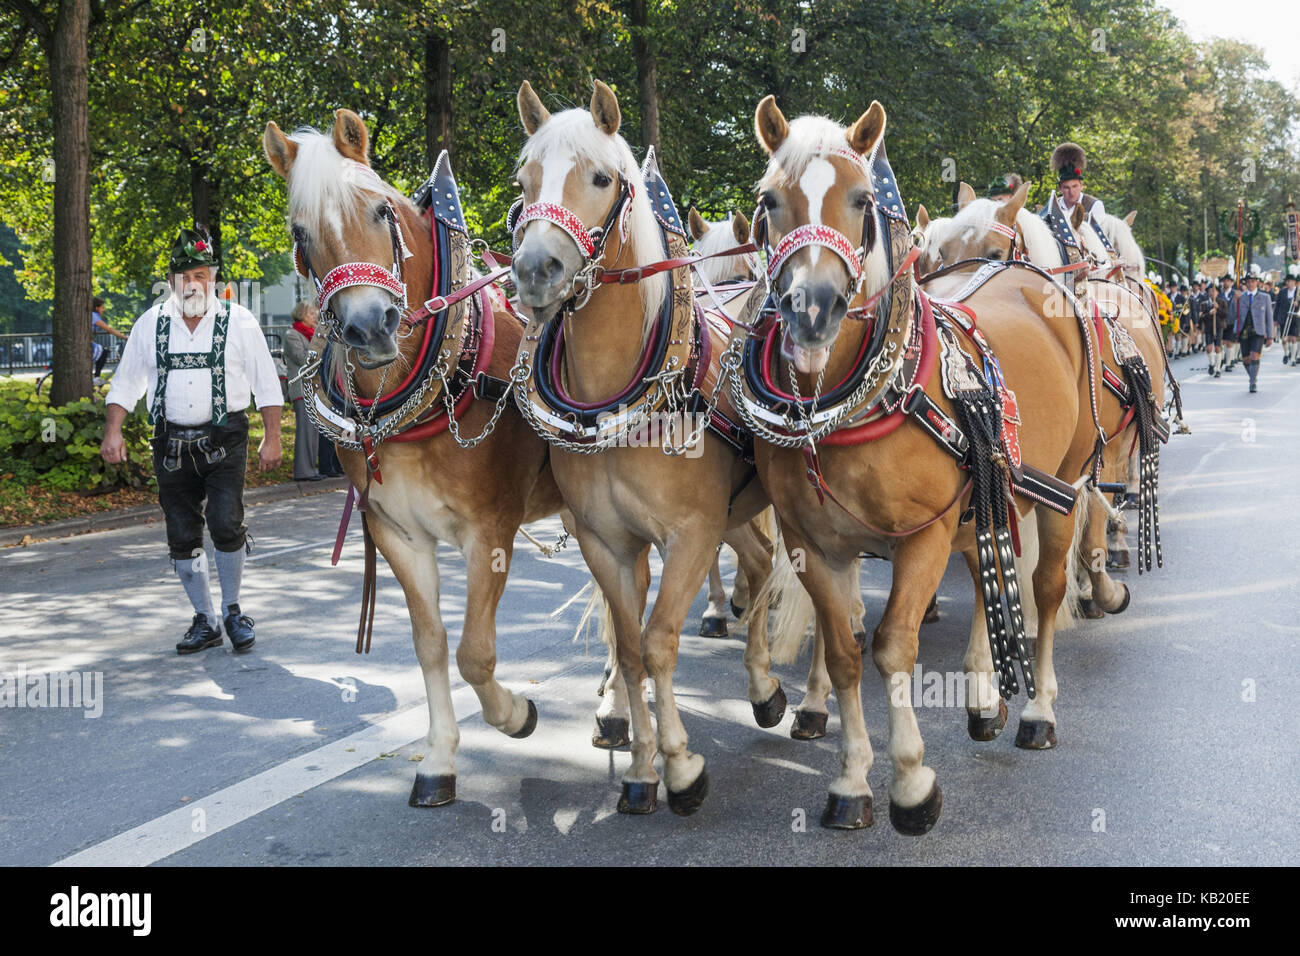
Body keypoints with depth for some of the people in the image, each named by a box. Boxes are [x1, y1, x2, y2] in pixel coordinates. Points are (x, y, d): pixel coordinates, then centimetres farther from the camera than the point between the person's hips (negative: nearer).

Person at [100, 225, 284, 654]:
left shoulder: (239, 322, 2)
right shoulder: (150, 325, 7)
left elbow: (266, 384, 5)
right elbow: (126, 382, 11)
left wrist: (272, 438, 0)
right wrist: (113, 431, -1)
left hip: (223, 441, -3)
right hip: (172, 444, 3)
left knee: (226, 525, -16)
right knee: (182, 537, 5)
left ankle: (233, 610, 6)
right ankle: (205, 622, 18)